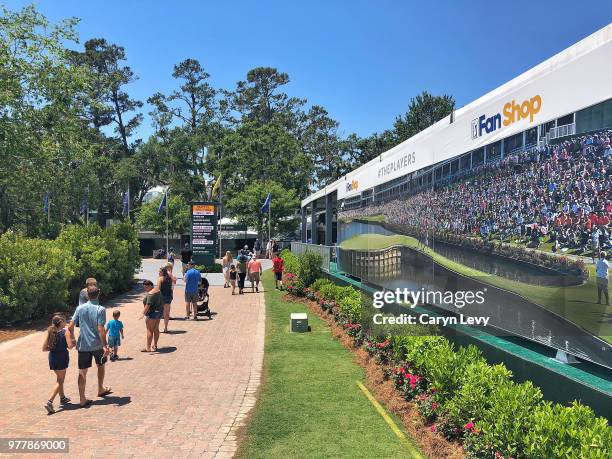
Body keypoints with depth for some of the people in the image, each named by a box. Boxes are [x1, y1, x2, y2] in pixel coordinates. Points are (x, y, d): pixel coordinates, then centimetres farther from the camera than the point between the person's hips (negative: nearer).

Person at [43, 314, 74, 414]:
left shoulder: (50, 332, 5)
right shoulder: (66, 332, -9)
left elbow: (44, 348, 3)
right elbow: (70, 346, -19)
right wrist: (74, 343, 2)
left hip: (52, 357, 6)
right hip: (62, 358, -6)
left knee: (59, 378, 24)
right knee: (59, 381, 0)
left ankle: (62, 397, 39)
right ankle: (49, 402, -13)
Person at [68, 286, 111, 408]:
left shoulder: (80, 308, -1)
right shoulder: (100, 309, -11)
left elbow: (70, 326, -2)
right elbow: (101, 329, -17)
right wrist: (105, 346, -15)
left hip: (83, 345, 2)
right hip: (97, 344, -2)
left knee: (82, 372, 6)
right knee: (100, 366, 23)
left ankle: (82, 399, 6)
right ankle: (100, 389, 36)